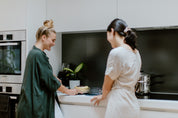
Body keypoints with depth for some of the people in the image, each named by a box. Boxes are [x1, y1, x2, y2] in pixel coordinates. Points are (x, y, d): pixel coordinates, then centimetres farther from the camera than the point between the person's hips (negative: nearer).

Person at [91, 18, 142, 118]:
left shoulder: (116, 52, -16)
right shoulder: (136, 52, 9)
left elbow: (107, 85, -6)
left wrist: (103, 96, 15)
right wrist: (105, 95, 26)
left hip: (119, 106, -8)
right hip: (133, 106, 8)